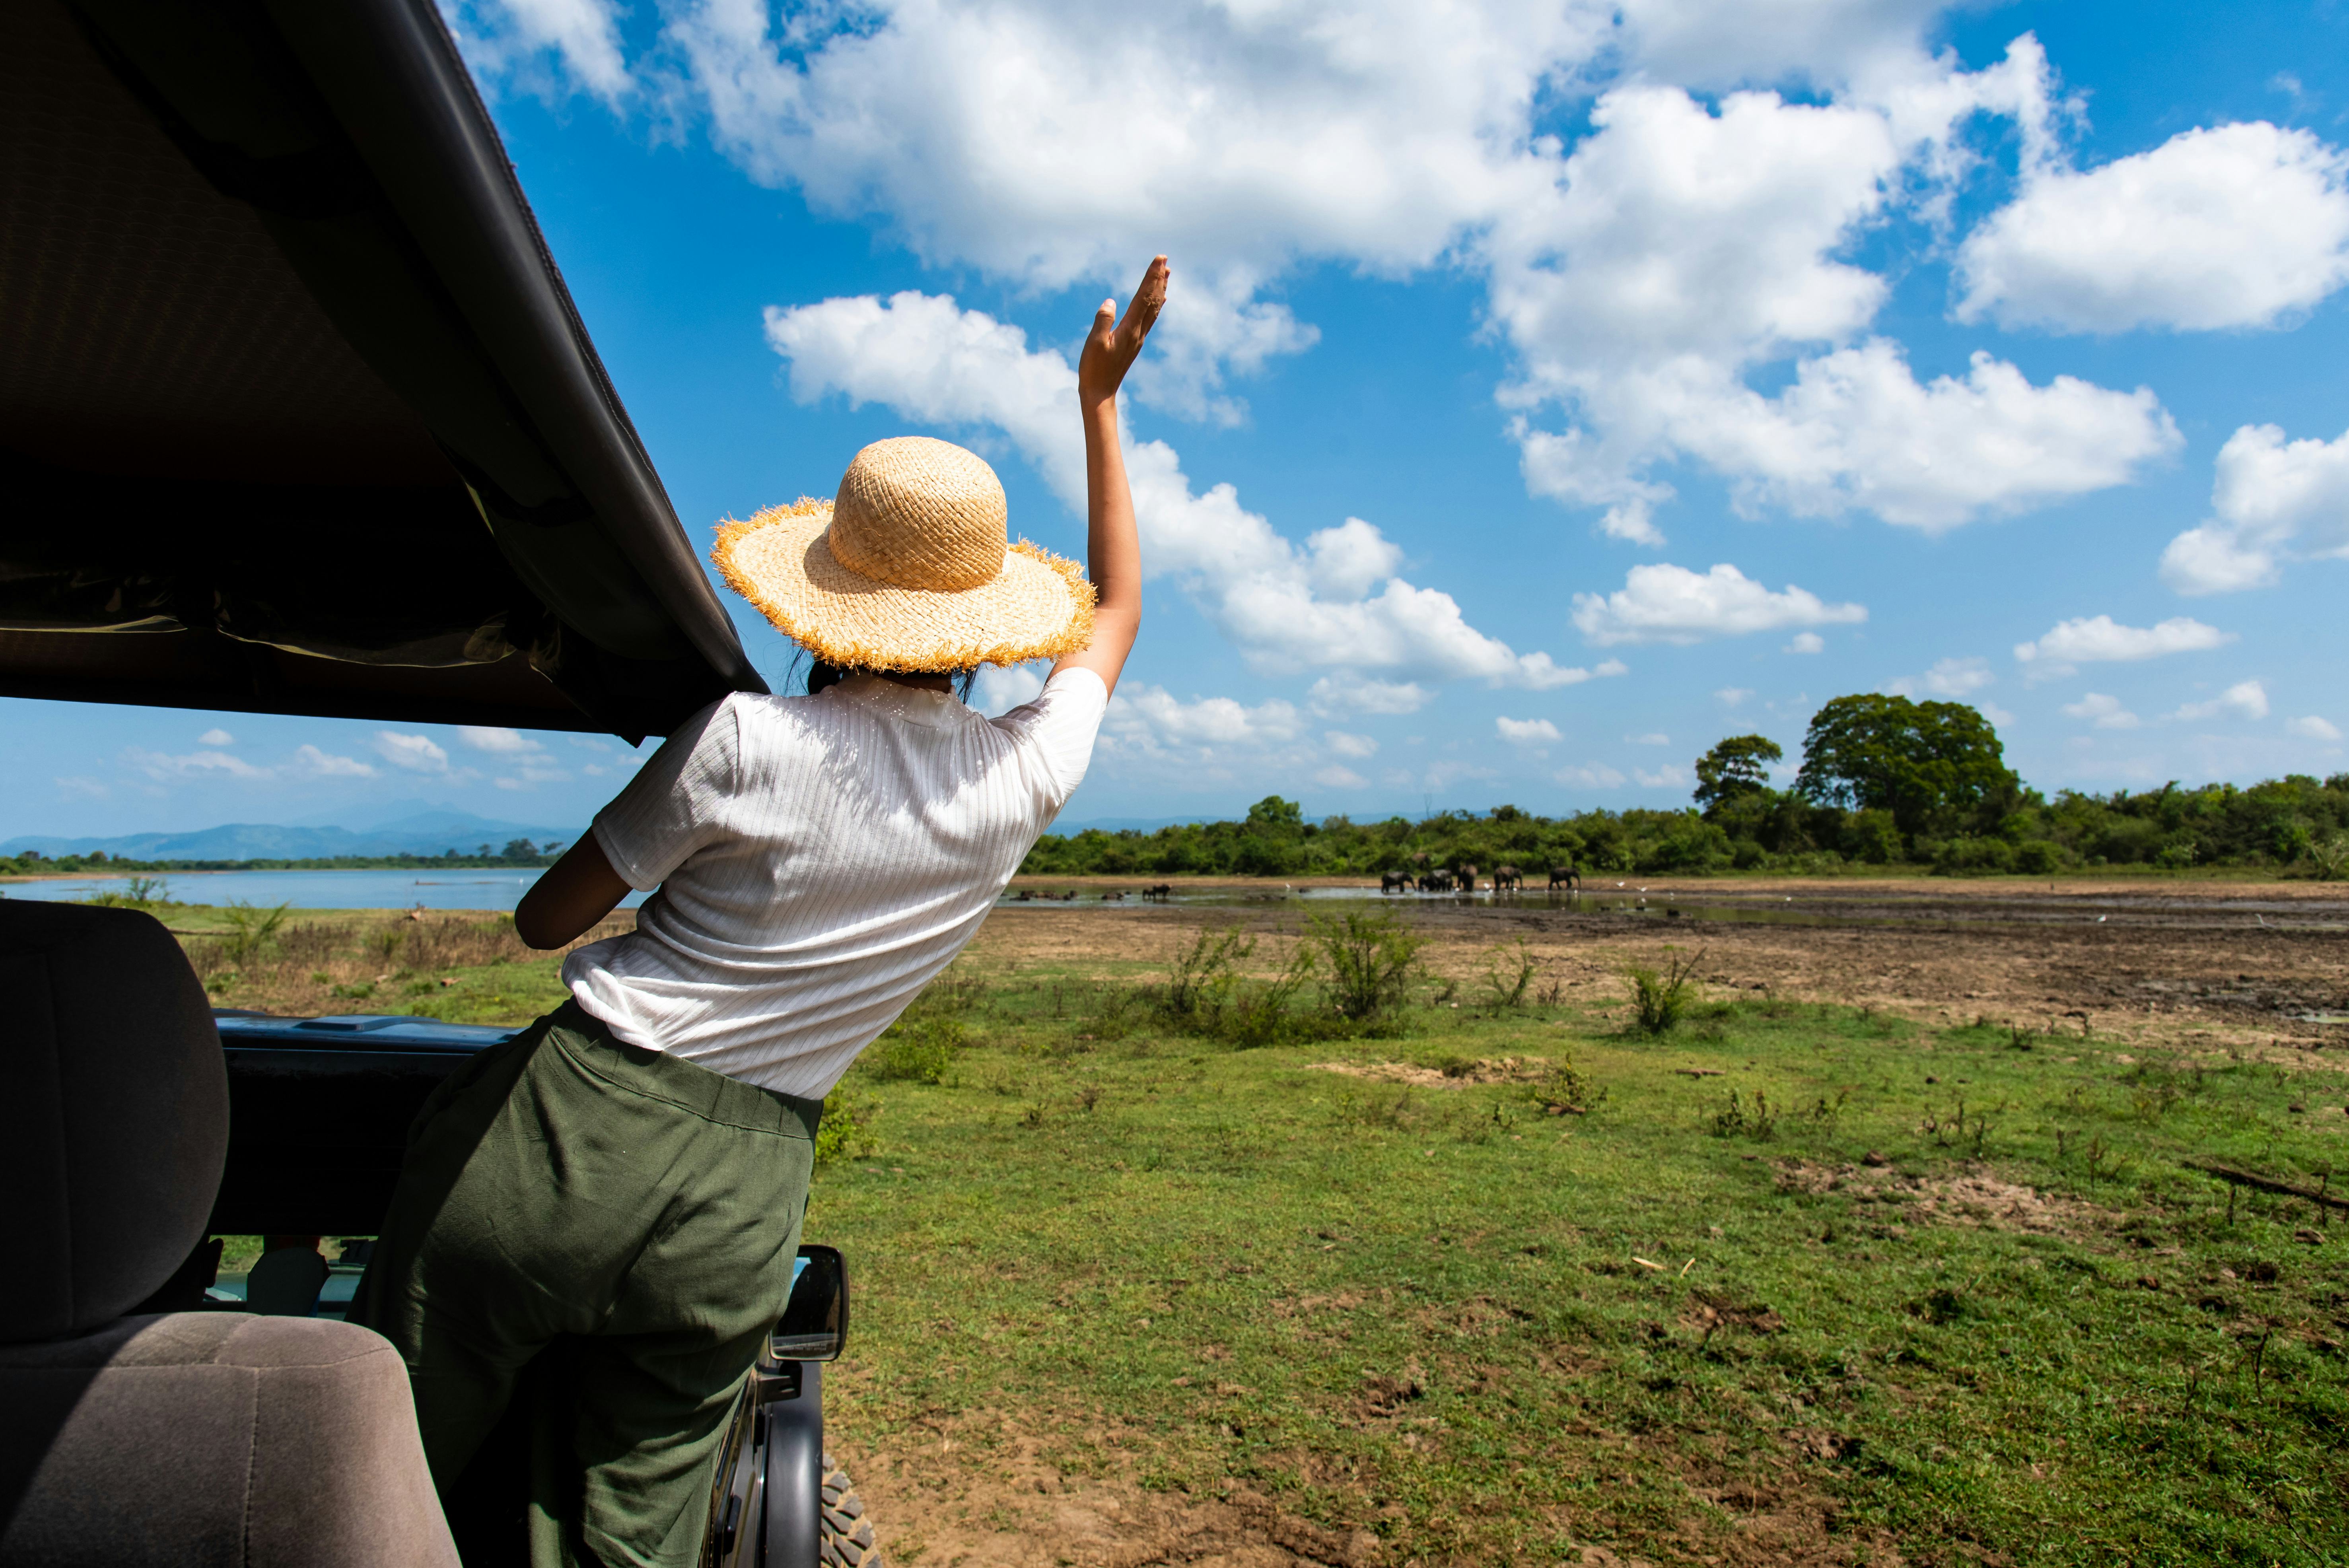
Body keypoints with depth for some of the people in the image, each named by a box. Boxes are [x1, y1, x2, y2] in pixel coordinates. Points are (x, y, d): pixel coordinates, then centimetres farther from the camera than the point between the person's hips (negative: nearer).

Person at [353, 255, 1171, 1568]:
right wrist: (1101, 402, 24)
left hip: (572, 1122, -2)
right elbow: (1118, 610, 17)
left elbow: (548, 920, 2)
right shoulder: (1023, 781, -2)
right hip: (741, 1202, 3)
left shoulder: (745, 742, -12)